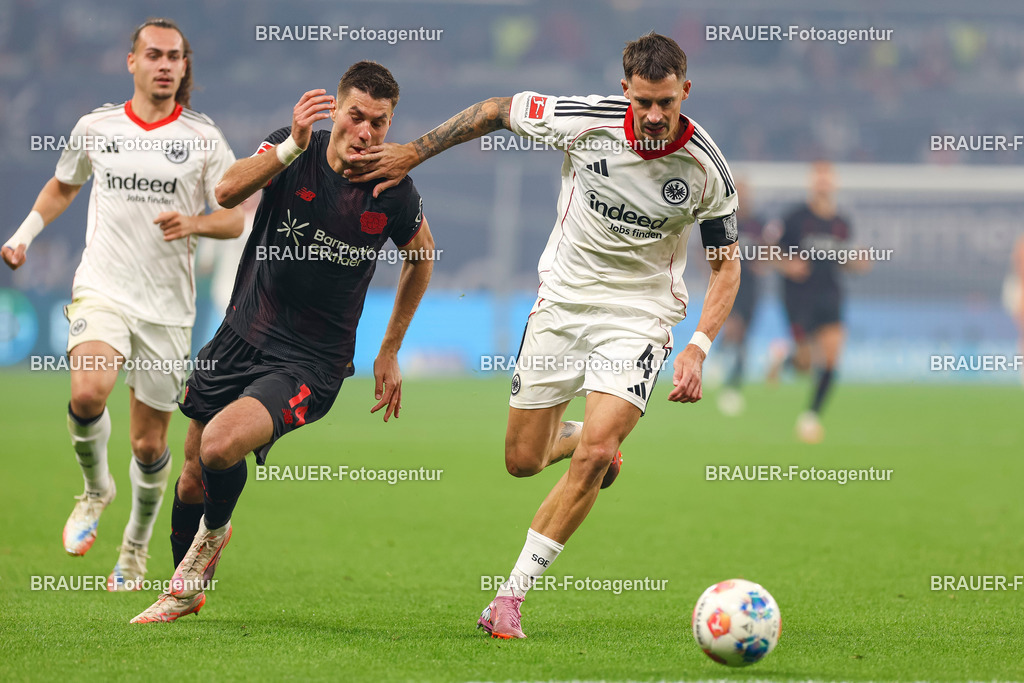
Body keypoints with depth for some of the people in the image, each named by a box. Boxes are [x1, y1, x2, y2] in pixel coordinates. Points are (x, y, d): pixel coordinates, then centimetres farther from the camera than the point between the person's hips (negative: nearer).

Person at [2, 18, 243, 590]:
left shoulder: (204, 138, 1)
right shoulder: (95, 128, 5)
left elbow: (234, 220, 1)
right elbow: (63, 186, 25)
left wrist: (193, 224, -19)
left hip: (168, 307, 0)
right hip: (102, 290, 0)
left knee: (149, 445, 5)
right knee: (88, 392, -29)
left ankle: (137, 546, 30)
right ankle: (96, 489, 1)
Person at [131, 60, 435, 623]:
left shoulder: (395, 193, -9)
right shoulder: (292, 149, -8)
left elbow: (421, 258, 11)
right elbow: (229, 191, -27)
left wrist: (390, 352, 13)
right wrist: (292, 146, -42)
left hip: (311, 363, -3)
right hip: (241, 338, 3)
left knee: (220, 444, -28)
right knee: (192, 481, 11)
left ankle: (214, 532, 6)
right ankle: (184, 591, 39)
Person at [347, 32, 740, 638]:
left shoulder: (707, 168, -15)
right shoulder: (586, 119, -16)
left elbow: (727, 264, -2)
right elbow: (495, 110, 0)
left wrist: (698, 348, -15)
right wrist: (411, 154, -1)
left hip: (638, 314, -2)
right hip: (563, 298, 2)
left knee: (592, 456, -20)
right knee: (522, 461, 6)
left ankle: (511, 597, -10)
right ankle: (588, 438, 43)